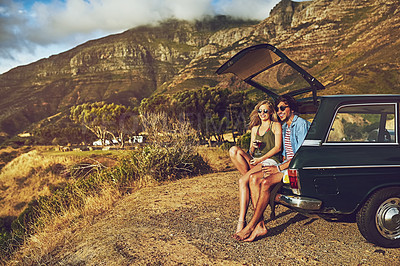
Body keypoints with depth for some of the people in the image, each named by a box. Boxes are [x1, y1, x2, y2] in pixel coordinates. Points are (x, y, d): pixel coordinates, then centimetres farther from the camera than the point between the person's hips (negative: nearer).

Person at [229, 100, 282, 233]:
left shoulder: (276, 126, 9)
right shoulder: (255, 128, 25)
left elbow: (277, 148, -3)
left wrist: (261, 159, -12)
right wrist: (253, 148, -3)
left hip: (271, 161, -6)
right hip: (255, 161, 6)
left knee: (243, 181, -30)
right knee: (234, 150, -23)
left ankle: (241, 221, -30)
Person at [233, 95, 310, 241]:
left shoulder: (301, 124, -8)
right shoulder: (284, 127, 20)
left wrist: (279, 168, -17)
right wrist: (280, 166, 3)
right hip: (287, 165, 8)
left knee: (266, 182, -30)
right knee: (254, 180, -16)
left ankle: (250, 226, -23)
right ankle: (260, 225, -22)